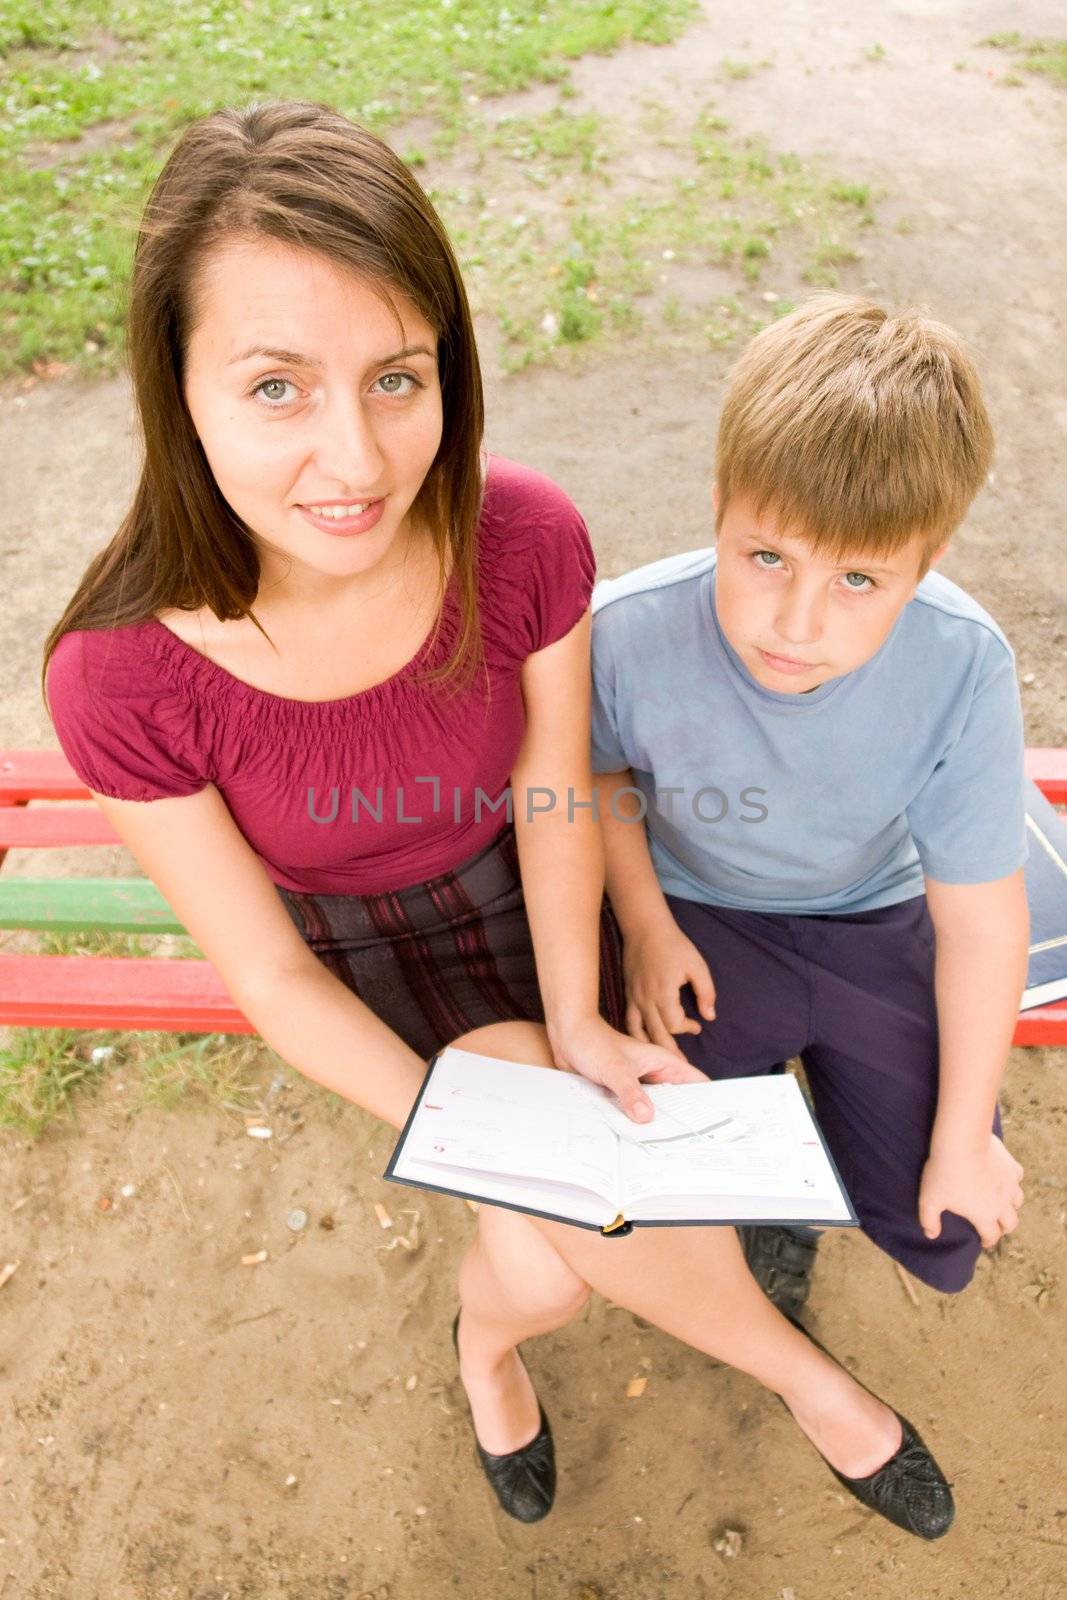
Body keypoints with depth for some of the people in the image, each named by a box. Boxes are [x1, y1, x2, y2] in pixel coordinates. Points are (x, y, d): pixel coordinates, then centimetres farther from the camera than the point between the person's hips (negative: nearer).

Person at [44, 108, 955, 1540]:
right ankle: (802, 1373, 19)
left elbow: (555, 798, -11)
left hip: (517, 895, 2)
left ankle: (489, 1330, 29)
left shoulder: (526, 540, -28)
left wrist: (572, 1023, -18)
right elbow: (267, 970, -18)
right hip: (350, 948, -1)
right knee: (590, 1205, -15)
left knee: (547, 1266, -12)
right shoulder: (122, 678, -30)